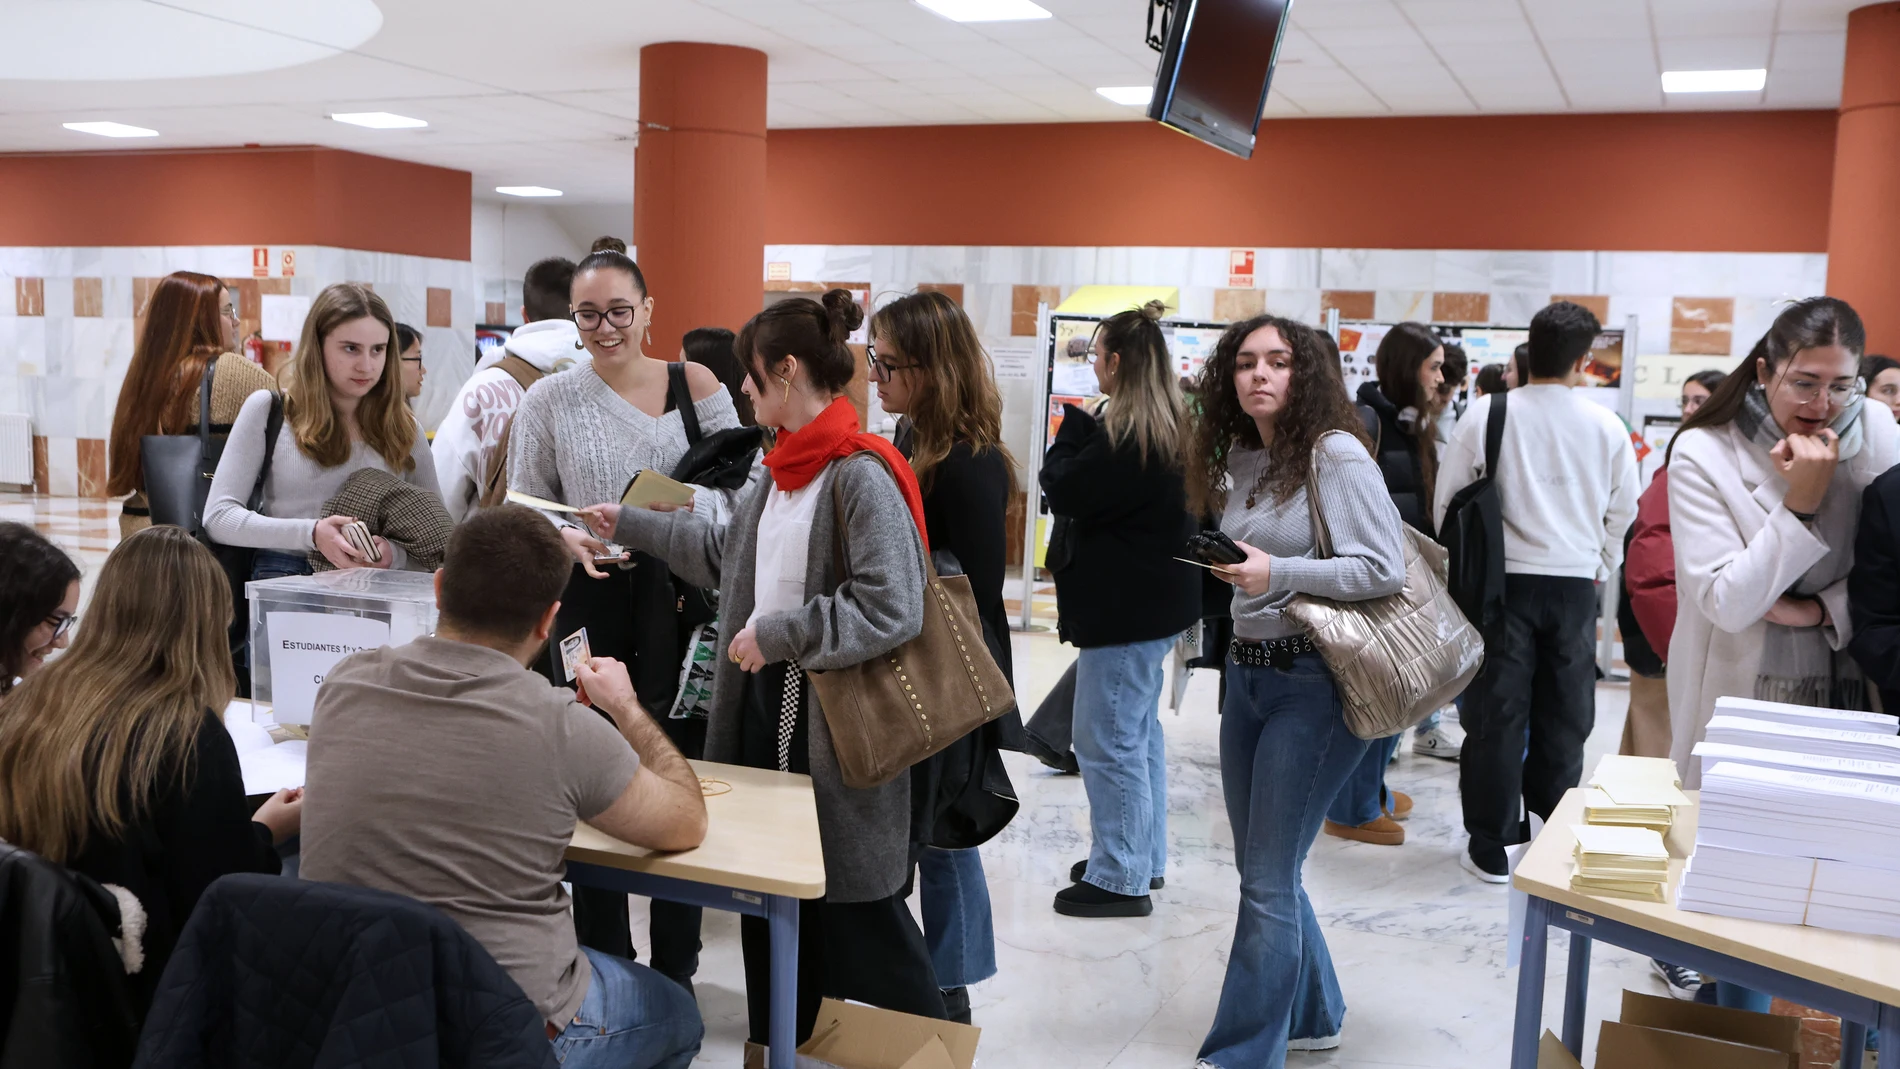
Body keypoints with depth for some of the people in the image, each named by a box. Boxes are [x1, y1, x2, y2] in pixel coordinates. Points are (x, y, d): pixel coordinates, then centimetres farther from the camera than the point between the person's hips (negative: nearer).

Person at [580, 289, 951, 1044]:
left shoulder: (861, 476, -19)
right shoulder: (787, 467, 10)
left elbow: (891, 610, -26)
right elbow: (726, 551, 25)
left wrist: (779, 633, -20)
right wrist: (628, 525, 28)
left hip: (831, 716, -9)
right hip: (765, 699, 9)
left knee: (856, 908, 0)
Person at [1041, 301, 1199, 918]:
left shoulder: (1123, 435, -21)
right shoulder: (1170, 429, 10)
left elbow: (1062, 490, -17)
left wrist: (1073, 423, -5)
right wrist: (1085, 430, 3)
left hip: (1123, 607, -11)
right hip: (1156, 599, 11)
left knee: (1107, 740, -3)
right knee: (1139, 732, 19)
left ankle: (1119, 878, 4)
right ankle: (1144, 859, 30)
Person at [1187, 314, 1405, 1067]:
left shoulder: (1335, 454, -13)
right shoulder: (1237, 457, 9)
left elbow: (1385, 570, -18)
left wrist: (1278, 575, -23)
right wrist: (1234, 570, 5)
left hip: (1313, 681, -8)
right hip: (1248, 672, 8)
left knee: (1268, 879, -4)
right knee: (1261, 867, 16)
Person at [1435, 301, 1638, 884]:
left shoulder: (1486, 415, -7)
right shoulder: (1606, 426, -1)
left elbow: (1446, 502, -2)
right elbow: (1623, 512, 8)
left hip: (1503, 579, -1)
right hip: (1574, 583, 2)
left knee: (1497, 716, 4)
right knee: (1564, 719, 12)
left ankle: (1491, 850, 9)